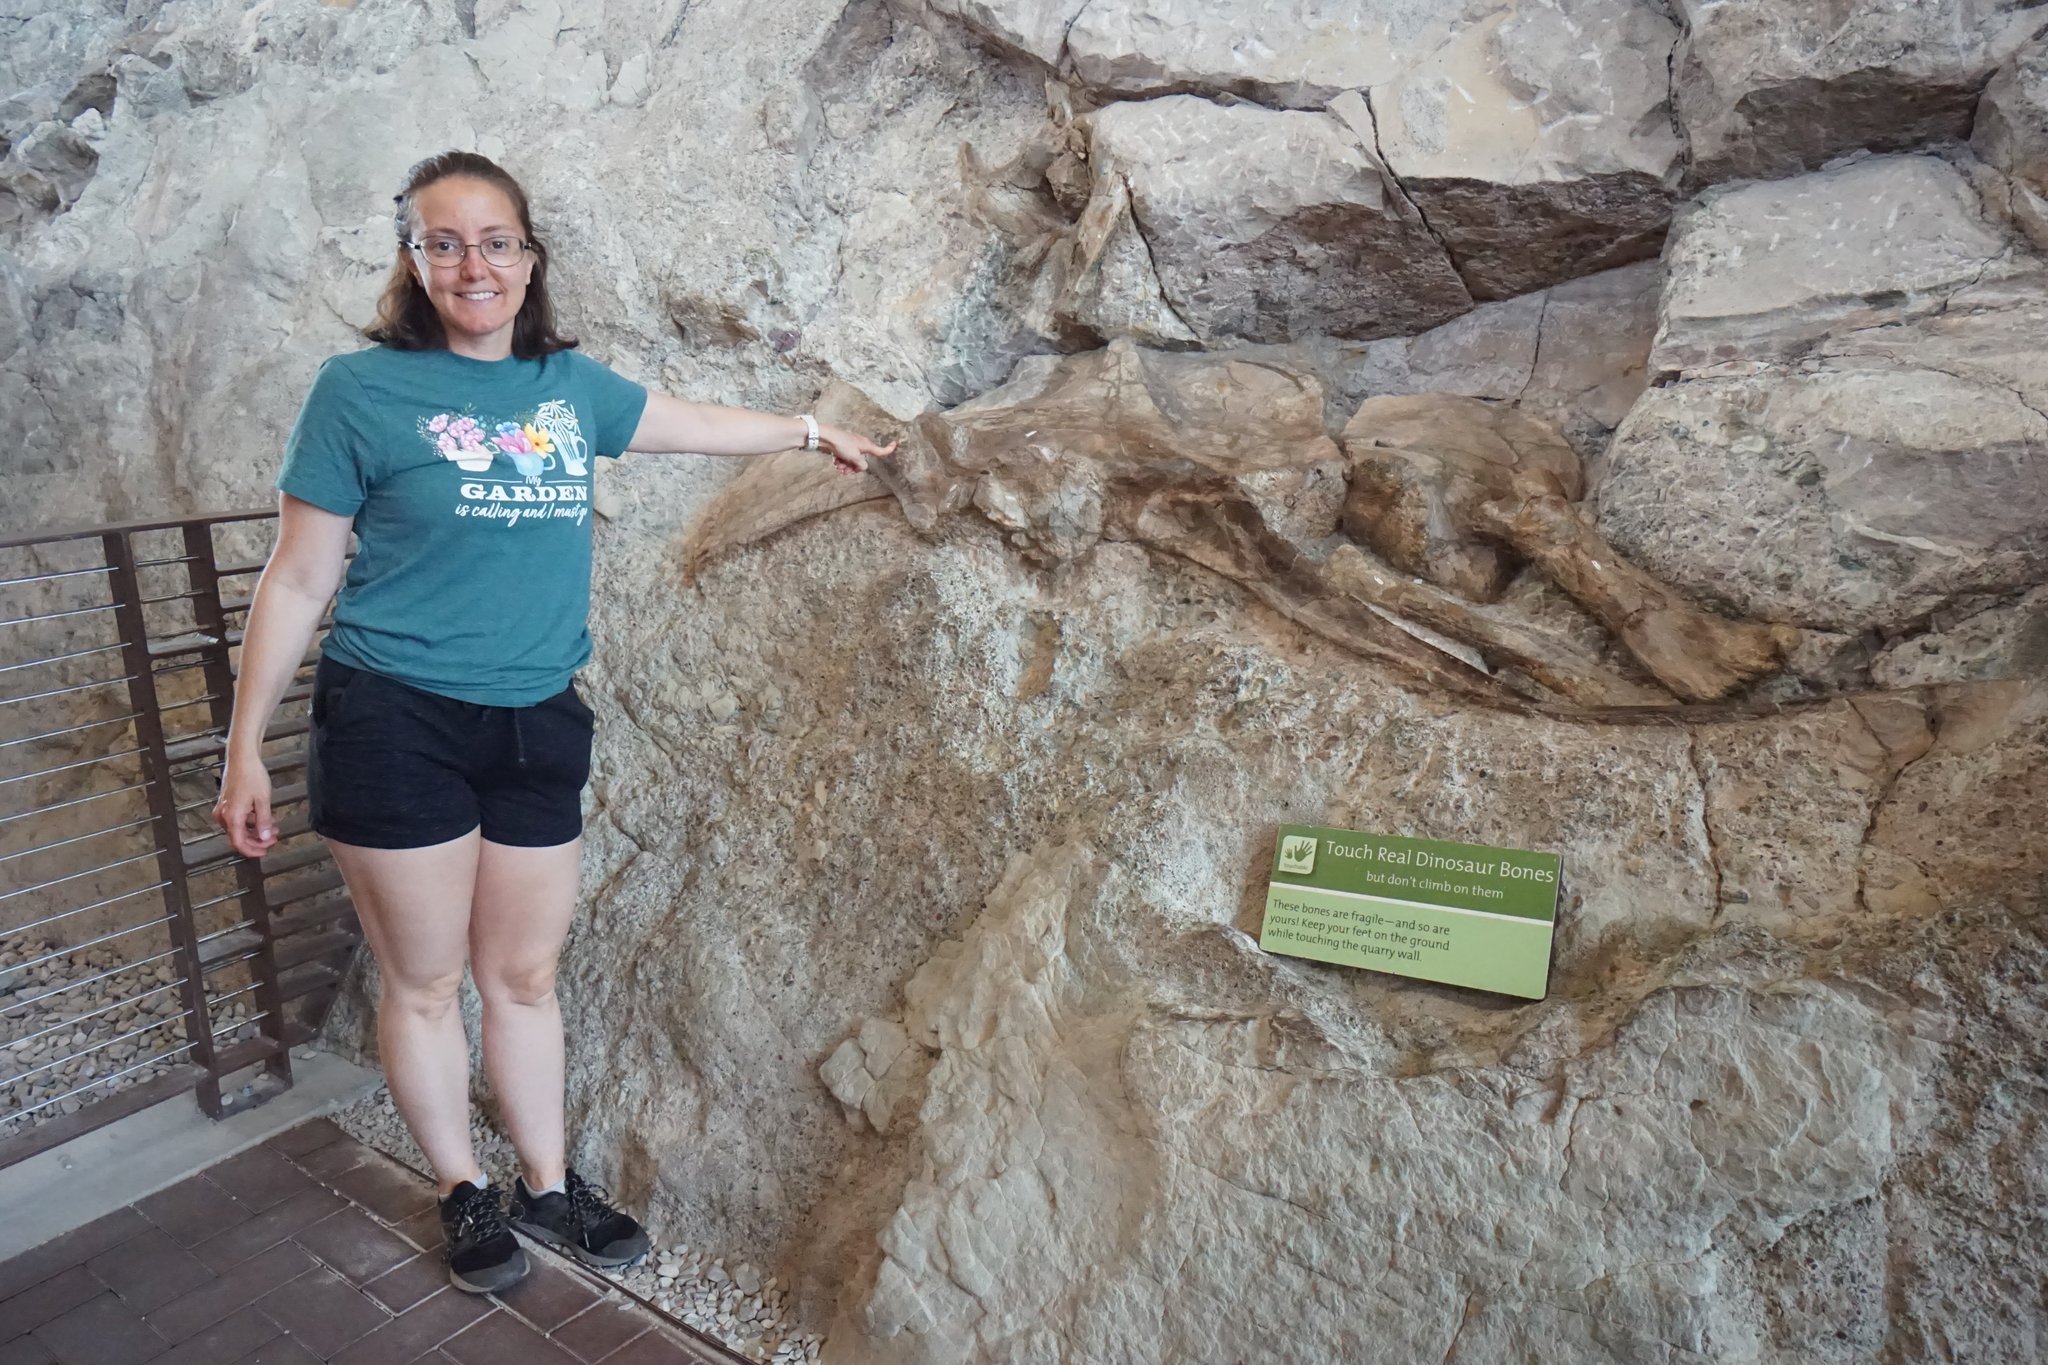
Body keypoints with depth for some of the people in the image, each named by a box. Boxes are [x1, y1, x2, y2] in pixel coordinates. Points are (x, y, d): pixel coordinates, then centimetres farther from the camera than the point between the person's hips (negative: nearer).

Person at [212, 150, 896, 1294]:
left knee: (524, 975, 14)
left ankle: (548, 1187, 31)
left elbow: (696, 423, 23)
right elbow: (297, 581, -3)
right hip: (395, 727, -3)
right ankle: (465, 1195, 30)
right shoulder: (362, 390, -6)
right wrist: (247, 747, -2)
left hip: (538, 728, 4)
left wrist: (813, 432, 35)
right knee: (425, 983, 9)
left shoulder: (569, 384, 6)